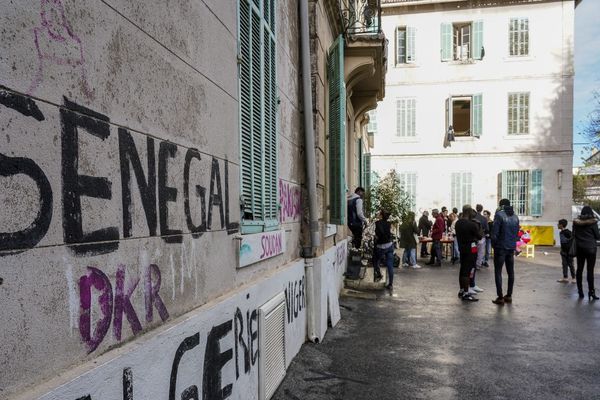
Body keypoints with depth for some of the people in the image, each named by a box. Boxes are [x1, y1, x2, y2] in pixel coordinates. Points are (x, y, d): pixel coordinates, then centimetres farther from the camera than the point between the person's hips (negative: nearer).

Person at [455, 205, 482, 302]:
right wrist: (477, 225, 2)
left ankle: (461, 290, 25)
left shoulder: (458, 223, 5)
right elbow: (479, 236, -9)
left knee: (462, 269, 16)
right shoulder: (472, 224, -18)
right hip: (471, 249, -8)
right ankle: (466, 294, -2)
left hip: (462, 248, 8)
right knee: (468, 271, -4)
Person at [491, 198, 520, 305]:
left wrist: (493, 244, -2)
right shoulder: (515, 217, 8)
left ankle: (500, 297, -2)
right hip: (511, 248, 6)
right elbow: (516, 232, 9)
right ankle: (509, 296, 20)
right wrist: (512, 242, 15)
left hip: (501, 247, -6)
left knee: (498, 272, -1)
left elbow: (494, 232, -14)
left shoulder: (499, 215, -12)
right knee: (510, 272, 13)